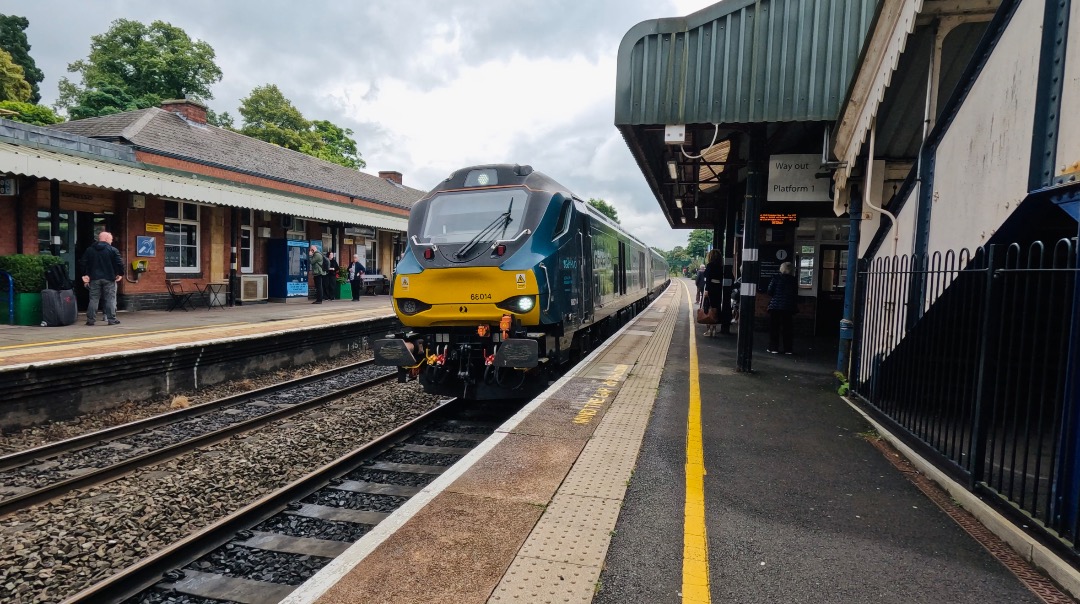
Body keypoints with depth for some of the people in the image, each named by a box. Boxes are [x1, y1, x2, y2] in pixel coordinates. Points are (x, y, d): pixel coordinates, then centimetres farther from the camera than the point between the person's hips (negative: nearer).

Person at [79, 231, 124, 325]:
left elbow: (84, 263, 8)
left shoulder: (89, 250, 8)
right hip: (109, 278, -3)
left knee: (93, 299, 8)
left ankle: (90, 319, 8)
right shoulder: (113, 250, -5)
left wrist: (85, 275, 16)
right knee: (110, 299, 1)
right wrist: (120, 274, 3)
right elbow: (120, 263, -10)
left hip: (94, 278, 3)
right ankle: (111, 319, 0)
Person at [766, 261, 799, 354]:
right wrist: (795, 306, 13)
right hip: (788, 307, 3)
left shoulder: (776, 278, -6)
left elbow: (770, 292, -9)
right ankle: (787, 349, 10)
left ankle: (773, 347, 4)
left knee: (774, 328, 5)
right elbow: (796, 295, 3)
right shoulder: (793, 280, 3)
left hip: (775, 306, -3)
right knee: (786, 328, 9)